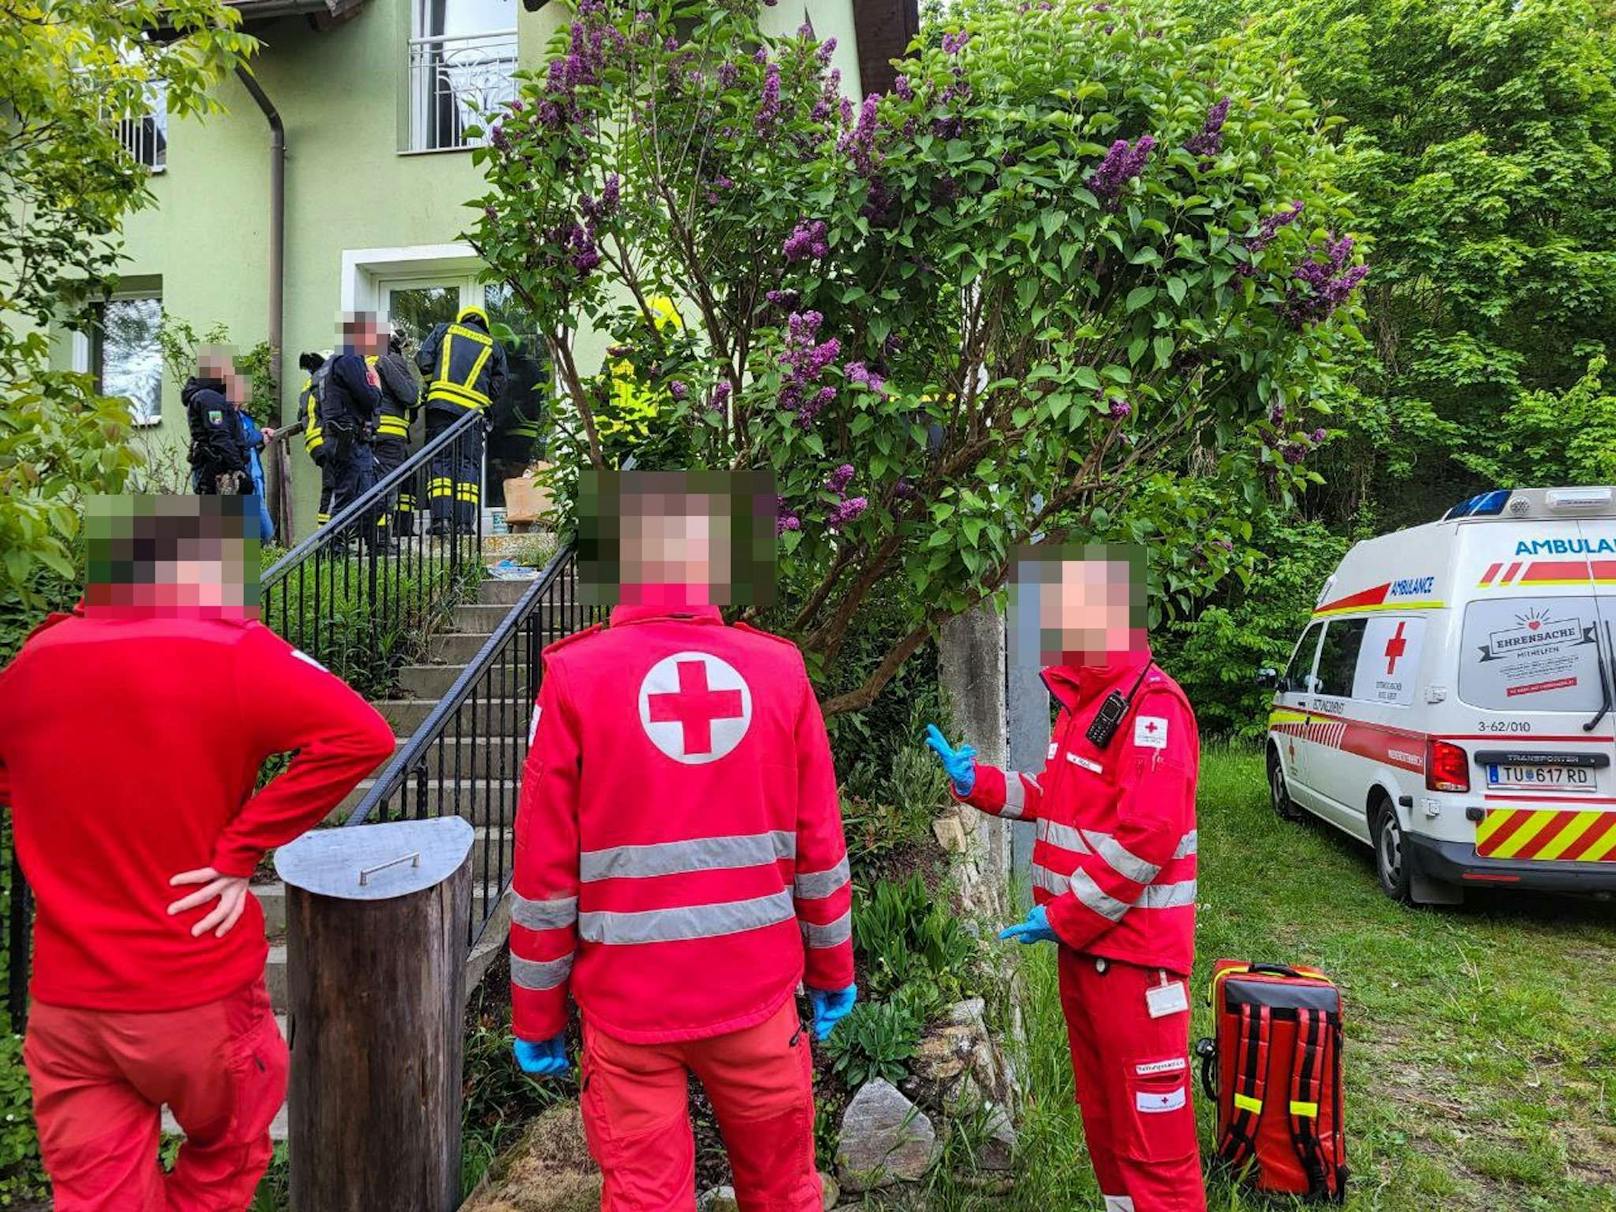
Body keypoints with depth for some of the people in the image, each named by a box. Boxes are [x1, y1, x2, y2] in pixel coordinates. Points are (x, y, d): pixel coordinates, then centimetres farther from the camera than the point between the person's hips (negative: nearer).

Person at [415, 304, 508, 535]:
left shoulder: (443, 330, 16)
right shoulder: (494, 346, 18)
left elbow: (423, 362, 6)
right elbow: (498, 388, 12)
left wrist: (430, 385, 21)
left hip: (440, 404, 0)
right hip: (473, 409, 1)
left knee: (440, 461, -1)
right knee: (469, 465, 2)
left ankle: (441, 519, -13)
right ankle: (464, 522, -6)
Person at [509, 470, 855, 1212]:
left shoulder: (576, 677, -9)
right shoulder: (780, 670, -4)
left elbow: (545, 870, -7)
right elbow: (818, 849, 0)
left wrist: (536, 1016, 5)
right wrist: (832, 973, 14)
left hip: (629, 1002, -1)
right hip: (757, 989, 2)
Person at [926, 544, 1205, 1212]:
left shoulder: (1151, 706, -20)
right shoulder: (1079, 698, 12)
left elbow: (1145, 838, -26)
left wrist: (1062, 918, -19)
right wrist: (976, 781, 5)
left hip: (1133, 948, -10)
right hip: (1082, 938, 10)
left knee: (1150, 1117, 0)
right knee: (1100, 1106, 23)